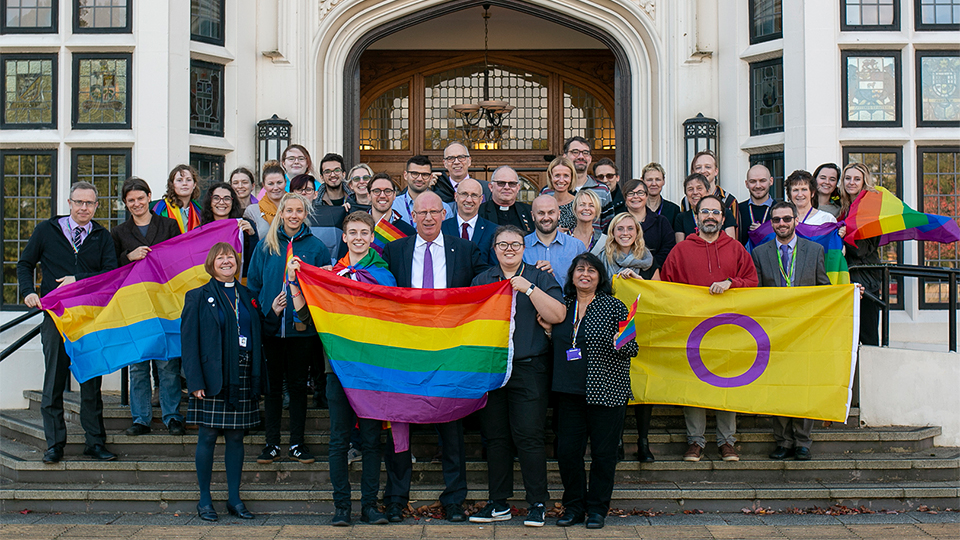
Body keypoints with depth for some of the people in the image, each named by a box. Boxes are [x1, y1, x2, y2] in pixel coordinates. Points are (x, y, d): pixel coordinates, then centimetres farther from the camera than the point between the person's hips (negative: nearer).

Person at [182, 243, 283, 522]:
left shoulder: (247, 296, 15)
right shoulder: (198, 297, 1)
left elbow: (259, 333, 17)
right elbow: (189, 341, -5)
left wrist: (274, 313, 0)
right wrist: (195, 381, -13)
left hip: (243, 378, 4)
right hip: (213, 378, -4)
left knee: (236, 437, 8)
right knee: (208, 437, 1)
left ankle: (234, 498, 17)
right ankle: (204, 500, 12)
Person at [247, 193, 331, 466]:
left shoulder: (316, 247, 2)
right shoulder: (265, 246, 5)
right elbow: (253, 284, 9)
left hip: (302, 328, -1)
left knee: (297, 384, 7)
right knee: (273, 384, 7)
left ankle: (297, 442, 16)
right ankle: (272, 443, 15)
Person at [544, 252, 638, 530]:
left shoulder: (614, 307, -1)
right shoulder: (563, 306, 10)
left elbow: (631, 350, -2)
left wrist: (621, 342, -22)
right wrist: (548, 330, 3)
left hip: (605, 391, -3)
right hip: (569, 391, 4)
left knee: (603, 452, 2)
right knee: (567, 450, 3)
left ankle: (597, 507, 17)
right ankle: (574, 506, 19)